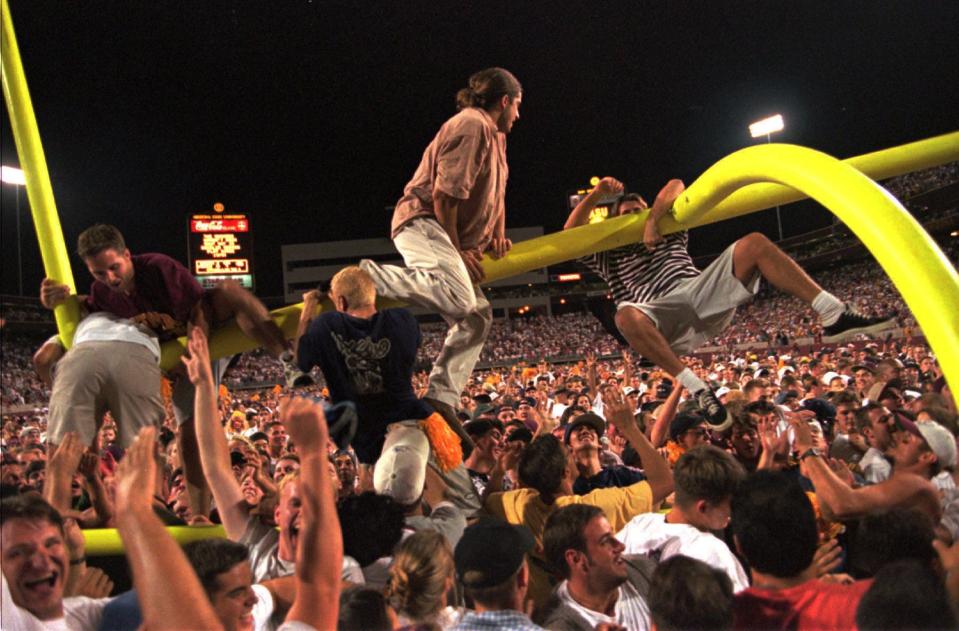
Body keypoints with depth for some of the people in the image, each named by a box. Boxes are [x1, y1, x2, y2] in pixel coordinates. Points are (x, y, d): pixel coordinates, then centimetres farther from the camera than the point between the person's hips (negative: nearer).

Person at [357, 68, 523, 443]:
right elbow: (444, 194, -18)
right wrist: (456, 251, -16)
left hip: (450, 235, 11)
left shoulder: (493, 134, 24)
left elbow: (492, 192, 31)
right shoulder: (471, 125, -10)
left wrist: (496, 237, 15)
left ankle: (441, 400, 3)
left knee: (478, 315, 4)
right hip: (423, 222, -11)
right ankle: (367, 276, -26)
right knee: (459, 298, -35)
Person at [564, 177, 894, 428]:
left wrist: (653, 219, 1)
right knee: (626, 316, -40)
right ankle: (698, 389, -39)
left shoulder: (669, 231, 31)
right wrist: (596, 194, -1)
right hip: (663, 320, -3)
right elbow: (570, 232, 10)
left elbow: (675, 186, 16)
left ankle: (834, 315, -24)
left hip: (699, 294, 3)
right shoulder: (610, 256, 24)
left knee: (754, 243, -15)